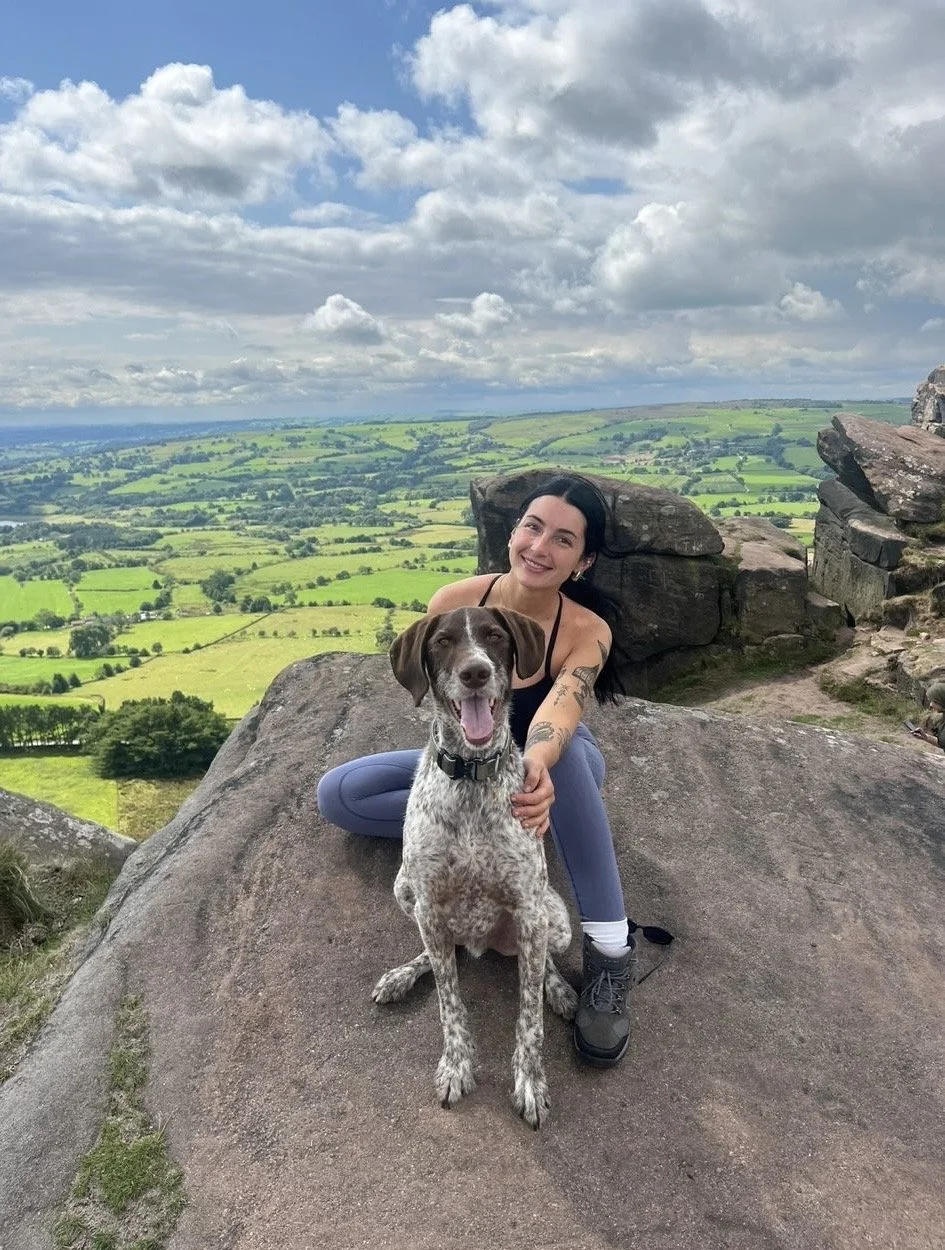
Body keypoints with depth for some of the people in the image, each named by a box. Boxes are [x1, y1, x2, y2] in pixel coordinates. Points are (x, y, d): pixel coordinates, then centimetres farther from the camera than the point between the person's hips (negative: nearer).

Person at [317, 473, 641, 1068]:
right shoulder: (455, 603, -21)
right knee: (337, 794, -16)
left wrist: (534, 768, -66)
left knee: (563, 750, -41)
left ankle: (612, 951, -30)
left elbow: (555, 716, -43)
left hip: (558, 766, -2)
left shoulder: (587, 632, -25)